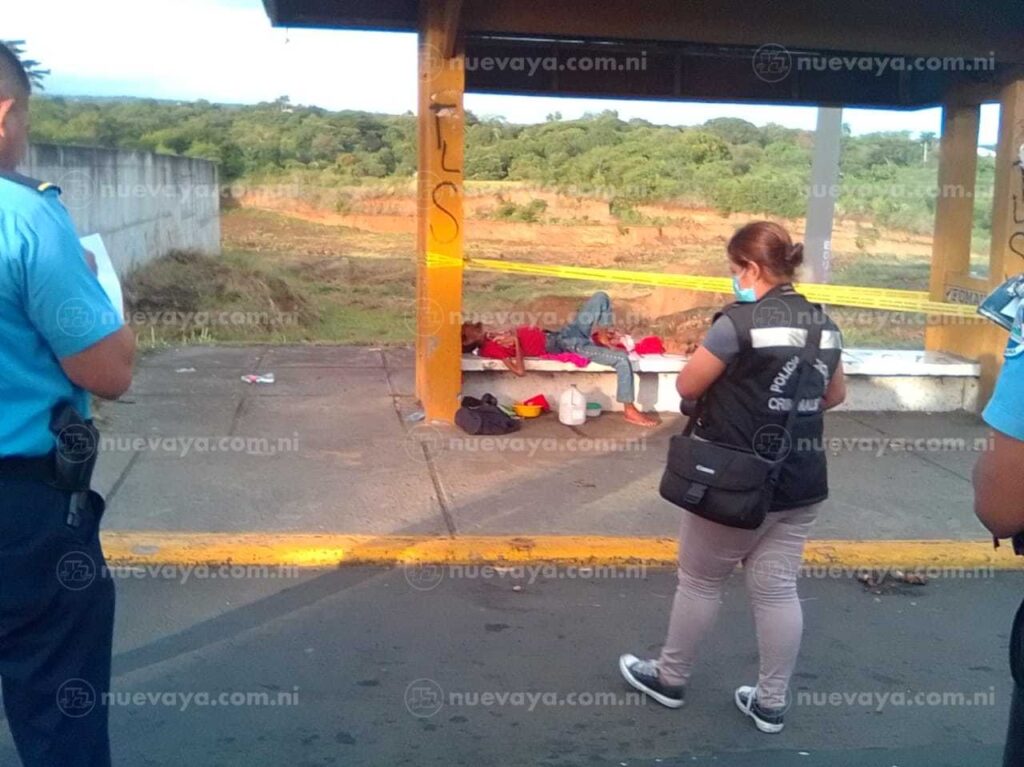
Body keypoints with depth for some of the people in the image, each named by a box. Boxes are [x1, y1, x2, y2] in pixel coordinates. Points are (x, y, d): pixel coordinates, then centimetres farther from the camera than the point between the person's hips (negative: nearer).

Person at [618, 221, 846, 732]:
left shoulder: (740, 321, -17)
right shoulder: (823, 324, 5)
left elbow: (687, 387, -10)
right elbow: (834, 395, 18)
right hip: (801, 484, 6)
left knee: (700, 580, 11)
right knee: (777, 589, 12)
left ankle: (670, 679, 27)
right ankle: (771, 703, 19)